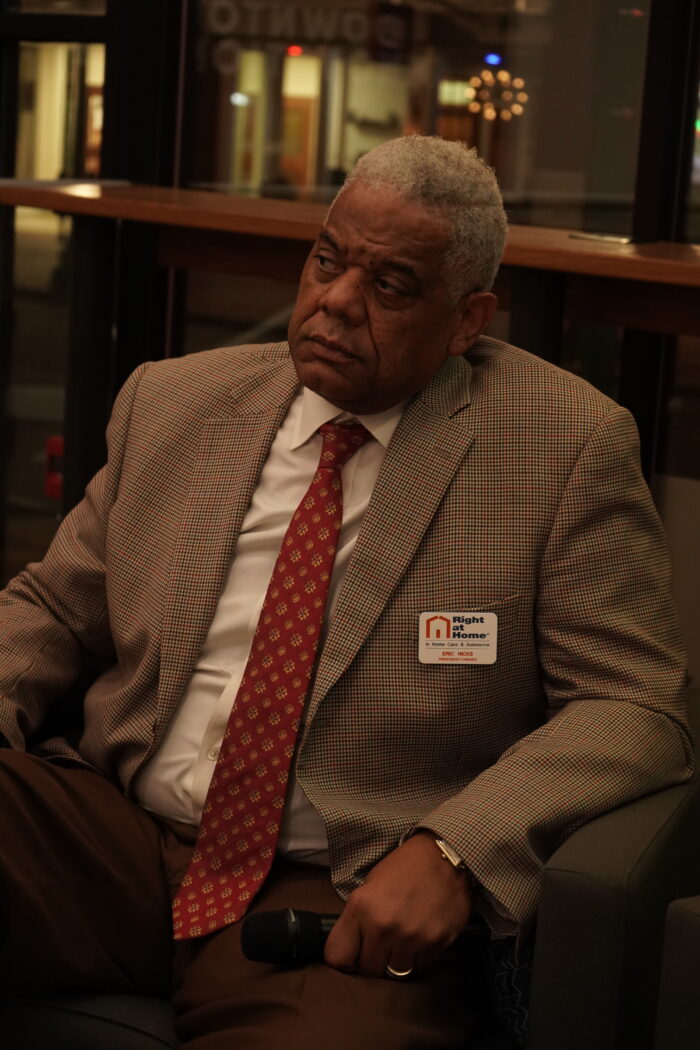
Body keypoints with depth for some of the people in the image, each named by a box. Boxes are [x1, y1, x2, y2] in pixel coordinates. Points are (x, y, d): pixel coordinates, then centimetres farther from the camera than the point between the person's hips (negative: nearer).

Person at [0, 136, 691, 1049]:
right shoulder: (172, 402, 12)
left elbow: (634, 708, -6)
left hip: (351, 902, -3)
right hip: (112, 829, 4)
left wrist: (451, 852, -21)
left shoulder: (567, 444, -1)